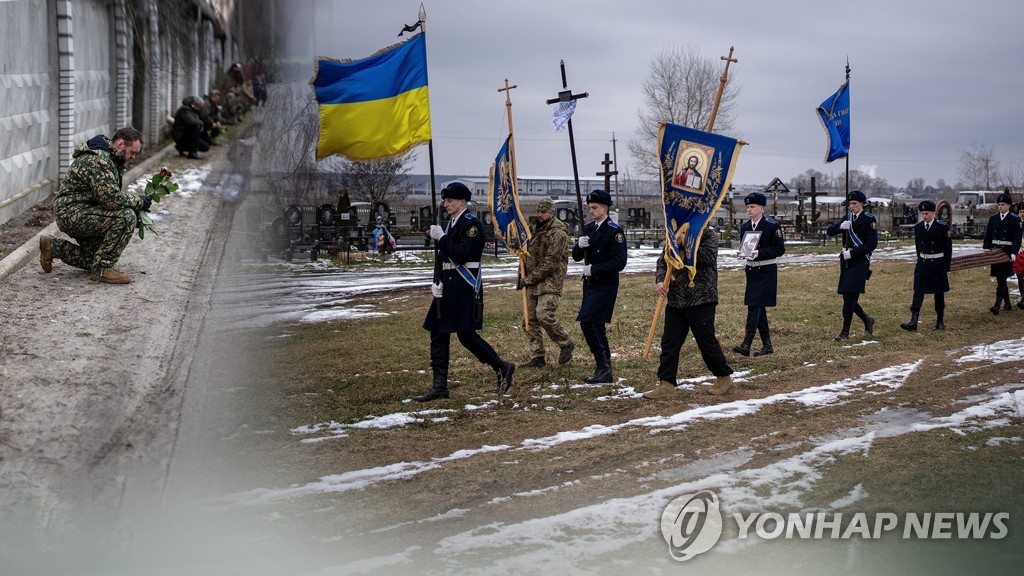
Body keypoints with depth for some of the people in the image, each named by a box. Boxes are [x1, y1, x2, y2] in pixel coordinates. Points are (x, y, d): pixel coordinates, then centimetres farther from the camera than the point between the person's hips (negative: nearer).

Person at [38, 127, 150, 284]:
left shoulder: (113, 160, 13)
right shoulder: (98, 159, -21)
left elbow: (111, 196, 19)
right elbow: (110, 199, -29)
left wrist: (135, 207, 3)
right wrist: (139, 201, -15)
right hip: (71, 212, -11)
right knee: (126, 217, -25)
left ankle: (53, 247, 22)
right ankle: (101, 269, -17)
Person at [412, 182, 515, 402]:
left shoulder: (472, 224, -11)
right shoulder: (451, 224, 16)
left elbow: (463, 254, -21)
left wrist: (441, 238, -18)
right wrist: (437, 282, 4)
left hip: (465, 287, -9)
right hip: (448, 286, 9)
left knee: (466, 335, -9)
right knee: (438, 334, 7)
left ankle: (502, 367, 8)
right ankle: (439, 386, 10)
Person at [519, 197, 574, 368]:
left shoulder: (558, 233, -13)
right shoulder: (534, 229, 14)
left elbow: (550, 263, -18)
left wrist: (530, 278, -15)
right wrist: (523, 276, 15)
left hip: (550, 280, -8)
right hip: (532, 283, 8)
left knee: (544, 314, -21)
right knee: (530, 319, 5)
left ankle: (566, 344, 0)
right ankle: (537, 357, 11)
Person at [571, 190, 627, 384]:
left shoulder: (615, 231, -12)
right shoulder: (588, 229, 12)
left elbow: (619, 263, -18)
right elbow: (576, 257, 12)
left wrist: (593, 269, -19)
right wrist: (579, 246, -9)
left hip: (605, 285, -8)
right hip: (590, 284, 8)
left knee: (588, 322, -17)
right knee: (596, 326, 11)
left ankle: (603, 366, -10)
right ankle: (604, 370, 20)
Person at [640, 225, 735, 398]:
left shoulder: (709, 235, -4)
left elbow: (709, 257, -21)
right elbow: (662, 262, 7)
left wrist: (685, 243, -22)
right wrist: (660, 280, -12)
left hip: (701, 301, -6)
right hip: (675, 301, 6)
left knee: (706, 341, 2)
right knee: (669, 342, 3)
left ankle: (724, 377, 20)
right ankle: (666, 384, 7)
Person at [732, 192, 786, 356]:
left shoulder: (772, 226, -10)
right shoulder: (745, 227, 9)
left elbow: (780, 249, -12)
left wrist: (758, 254, -23)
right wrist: (742, 254, -5)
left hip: (766, 272, -7)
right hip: (751, 271, 7)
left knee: (754, 306, -13)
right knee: (759, 308, 10)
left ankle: (746, 344, -15)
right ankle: (767, 345, 18)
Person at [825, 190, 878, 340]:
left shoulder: (869, 219, -6)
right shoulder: (848, 218, 13)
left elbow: (872, 243, -13)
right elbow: (829, 231, 9)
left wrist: (852, 253, -17)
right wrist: (840, 226, -13)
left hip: (860, 262, -7)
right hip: (846, 261, 7)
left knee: (850, 297, -10)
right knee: (848, 297, 8)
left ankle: (845, 332, -5)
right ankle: (867, 320, 29)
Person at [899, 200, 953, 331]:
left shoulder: (942, 227, -7)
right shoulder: (917, 227, 4)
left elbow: (948, 249, -3)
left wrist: (947, 268, -4)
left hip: (938, 265, -3)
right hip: (922, 264, 3)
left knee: (939, 294, 7)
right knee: (918, 292, -7)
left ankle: (940, 321, 19)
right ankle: (913, 322, -13)